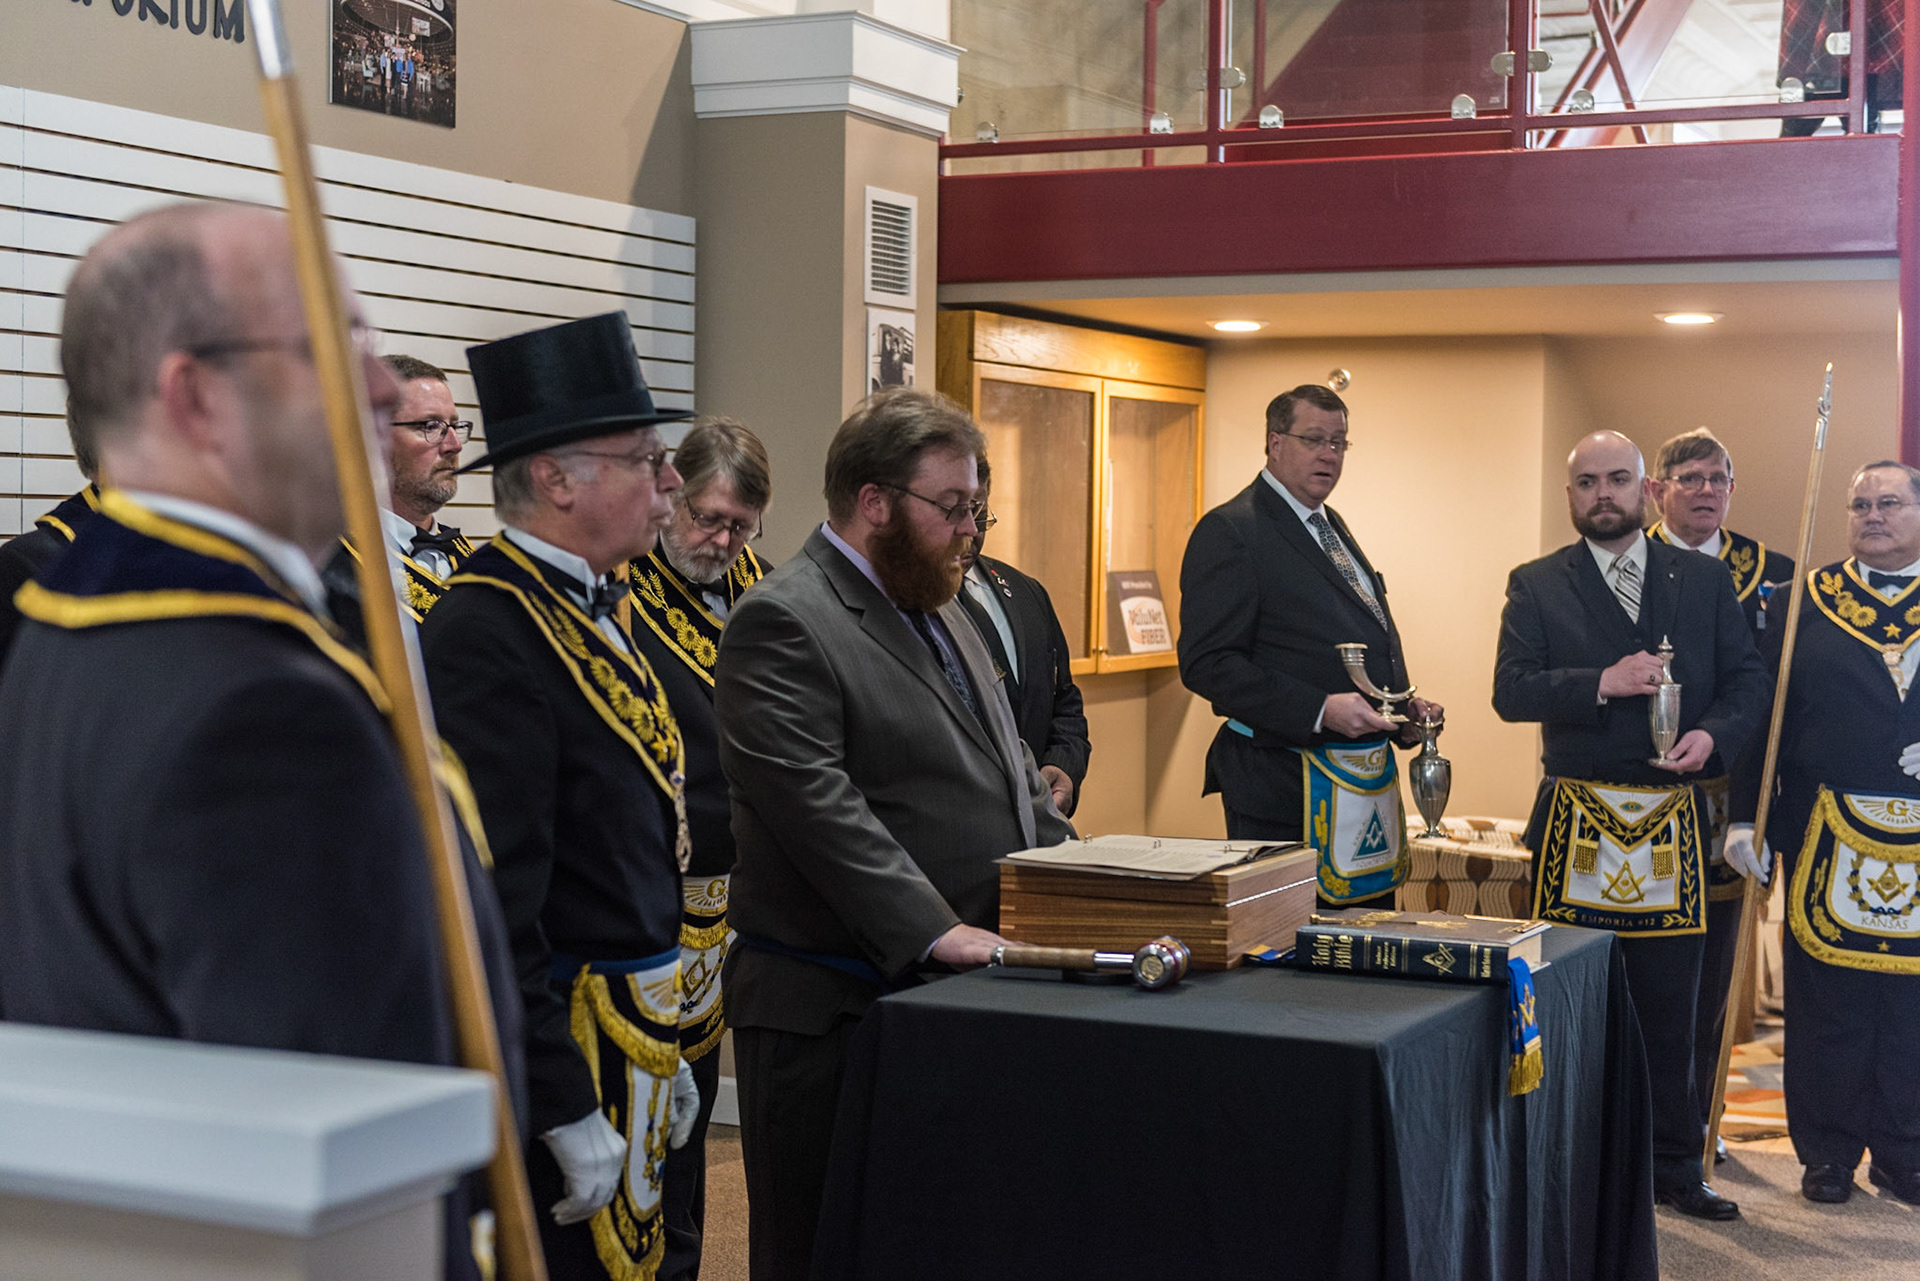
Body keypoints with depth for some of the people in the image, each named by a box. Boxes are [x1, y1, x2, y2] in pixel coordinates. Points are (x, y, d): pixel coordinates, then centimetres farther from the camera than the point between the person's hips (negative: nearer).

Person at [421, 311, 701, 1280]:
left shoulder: (588, 608, 12)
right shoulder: (487, 633, -20)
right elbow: (494, 901, -24)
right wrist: (570, 1112, -22)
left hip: (626, 1041, 10)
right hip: (556, 1052, -10)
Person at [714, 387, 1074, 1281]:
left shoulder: (937, 608, 18)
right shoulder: (782, 622, -12)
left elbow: (1009, 770, 23)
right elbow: (820, 806, -22)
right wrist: (937, 932, -25)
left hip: (950, 997, 8)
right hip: (831, 1006, -8)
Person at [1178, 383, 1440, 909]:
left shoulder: (1331, 527, 20)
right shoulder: (1229, 532, -8)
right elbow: (1207, 664, -17)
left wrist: (1404, 707, 9)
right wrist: (1320, 710, -23)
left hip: (1365, 785, 9)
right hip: (1286, 782, -9)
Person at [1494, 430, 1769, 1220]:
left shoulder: (1704, 579, 10)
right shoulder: (1537, 586, 4)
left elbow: (1748, 678, 8)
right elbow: (1510, 690, -6)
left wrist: (1714, 733, -12)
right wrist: (1603, 683, -19)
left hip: (1673, 825, 2)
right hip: (1576, 823, -1)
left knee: (1669, 1006, 6)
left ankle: (1673, 1167, 18)